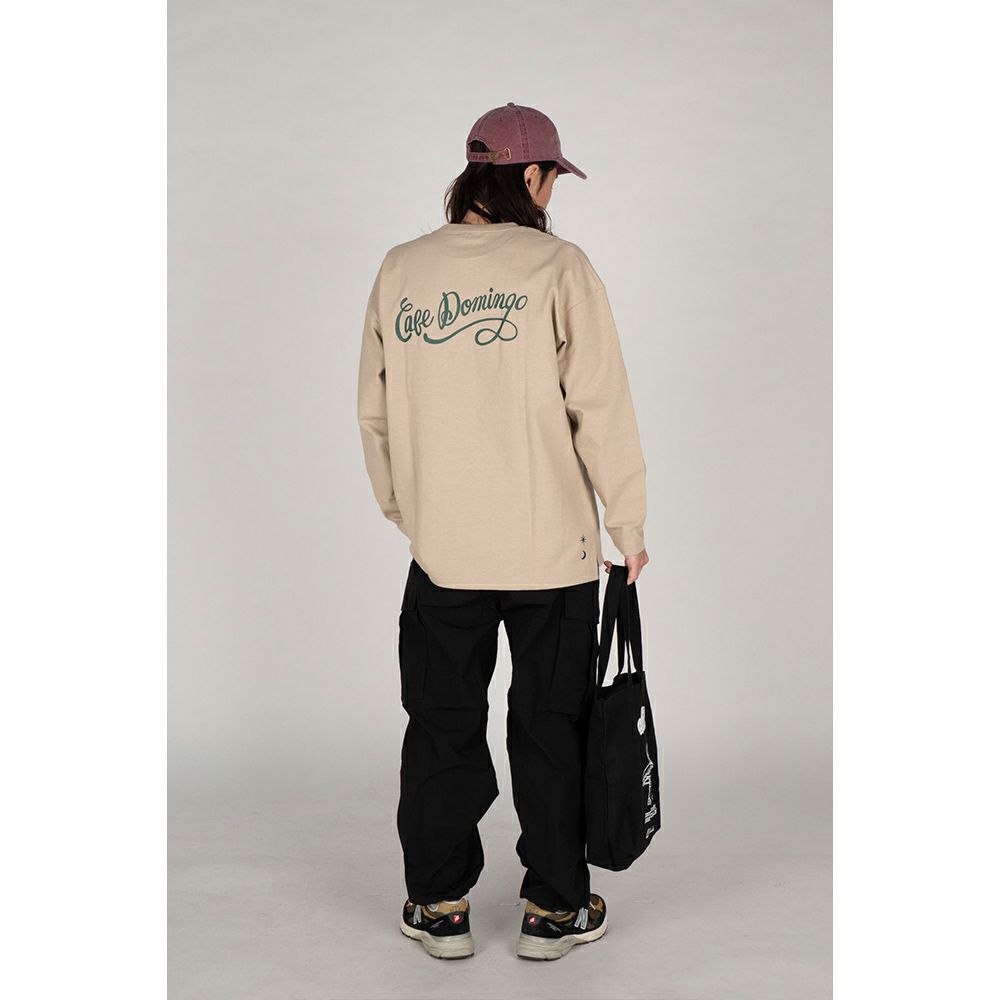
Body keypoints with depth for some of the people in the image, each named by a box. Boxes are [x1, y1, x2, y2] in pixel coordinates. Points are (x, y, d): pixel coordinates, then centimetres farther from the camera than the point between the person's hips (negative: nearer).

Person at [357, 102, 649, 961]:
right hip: (553, 544, -2)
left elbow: (375, 411, 7)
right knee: (551, 728, 11)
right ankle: (555, 907, 22)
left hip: (441, 550, 3)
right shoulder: (559, 268, -8)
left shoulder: (400, 271, 3)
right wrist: (628, 526, 0)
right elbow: (601, 408, -10)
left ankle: (439, 906, 25)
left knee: (442, 726, 14)